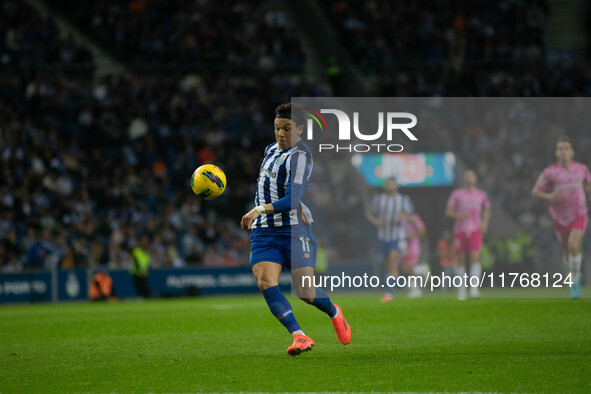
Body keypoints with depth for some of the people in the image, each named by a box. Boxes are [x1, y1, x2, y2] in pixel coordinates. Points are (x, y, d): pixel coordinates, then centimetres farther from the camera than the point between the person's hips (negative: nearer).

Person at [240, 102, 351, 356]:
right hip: (264, 231, 6)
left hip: (294, 229, -6)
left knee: (306, 293, -8)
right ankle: (299, 337, -25)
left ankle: (334, 313, 28)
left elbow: (292, 199, -20)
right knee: (265, 282, -20)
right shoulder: (272, 150, 15)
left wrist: (261, 209, -30)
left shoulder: (299, 156, -11)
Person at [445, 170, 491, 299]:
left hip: (475, 230, 0)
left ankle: (474, 288, -22)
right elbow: (448, 212, 4)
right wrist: (459, 215, -15)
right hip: (460, 230, 0)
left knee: (476, 257, -17)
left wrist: (485, 222, 6)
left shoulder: (481, 195, 11)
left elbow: (487, 211, 25)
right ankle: (461, 289, 16)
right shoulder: (457, 194, 6)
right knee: (461, 260, 3)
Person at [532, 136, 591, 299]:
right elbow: (535, 191, -2)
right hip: (560, 219, 1)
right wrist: (549, 197, -21)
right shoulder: (550, 172, -9)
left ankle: (575, 281, -9)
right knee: (568, 253, 13)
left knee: (573, 245, -25)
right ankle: (575, 274, 46)